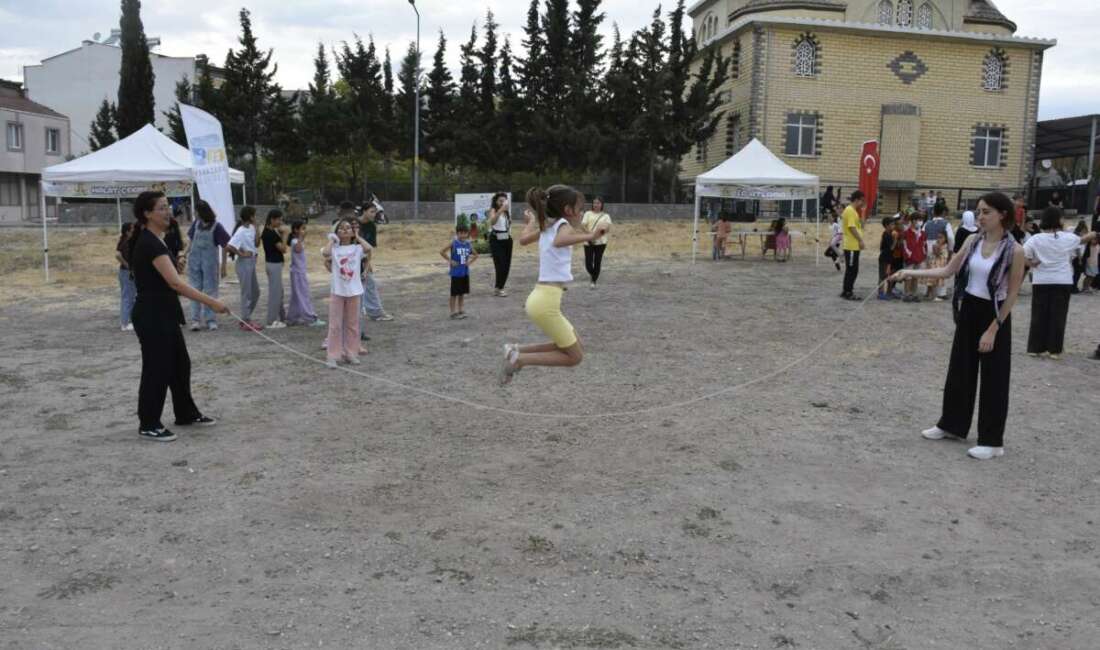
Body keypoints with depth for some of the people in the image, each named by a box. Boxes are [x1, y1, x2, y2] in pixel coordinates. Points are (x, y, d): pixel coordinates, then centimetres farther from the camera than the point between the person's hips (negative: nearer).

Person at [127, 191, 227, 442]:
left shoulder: (154, 240, 11)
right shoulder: (149, 243, -20)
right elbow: (175, 282, -28)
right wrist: (210, 302, -31)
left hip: (163, 314, 10)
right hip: (152, 315, -10)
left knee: (179, 363, 18)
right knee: (157, 368, 0)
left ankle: (186, 414, 31)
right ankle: (148, 425, 13)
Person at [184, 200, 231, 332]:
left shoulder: (216, 227, -10)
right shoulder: (196, 223, 3)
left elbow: (225, 246, -6)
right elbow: (190, 240, 15)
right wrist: (185, 253, 7)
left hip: (210, 262, -4)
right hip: (194, 261, 4)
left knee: (210, 291, 4)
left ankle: (210, 320, 9)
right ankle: (195, 320, 7)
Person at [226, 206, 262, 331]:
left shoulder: (251, 228, 7)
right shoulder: (241, 232, -18)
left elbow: (256, 244, 2)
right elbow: (228, 247, -26)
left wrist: (256, 227, -2)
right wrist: (241, 254, -16)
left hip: (251, 262, 9)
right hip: (244, 263, -9)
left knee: (255, 292, 16)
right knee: (247, 293, -1)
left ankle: (245, 318, 26)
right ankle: (246, 322, 9)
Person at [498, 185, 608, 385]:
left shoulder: (548, 226, 14)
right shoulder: (563, 225, -10)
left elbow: (523, 240, 30)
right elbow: (559, 241, -33)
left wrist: (532, 220, 44)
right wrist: (589, 236, -38)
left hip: (541, 298, 9)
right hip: (546, 301, -9)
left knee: (574, 347, 21)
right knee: (574, 356, 1)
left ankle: (517, 350, 14)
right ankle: (518, 359, -5)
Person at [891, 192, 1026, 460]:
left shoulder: (1014, 250, -15)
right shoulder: (973, 241, 1)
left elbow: (1012, 294, -13)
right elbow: (948, 271, 3)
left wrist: (993, 330, -15)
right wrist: (911, 272, -8)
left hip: (995, 315, -6)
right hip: (968, 311, 6)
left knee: (993, 378, 2)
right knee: (959, 369, 15)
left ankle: (992, 440, 13)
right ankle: (952, 424, 31)